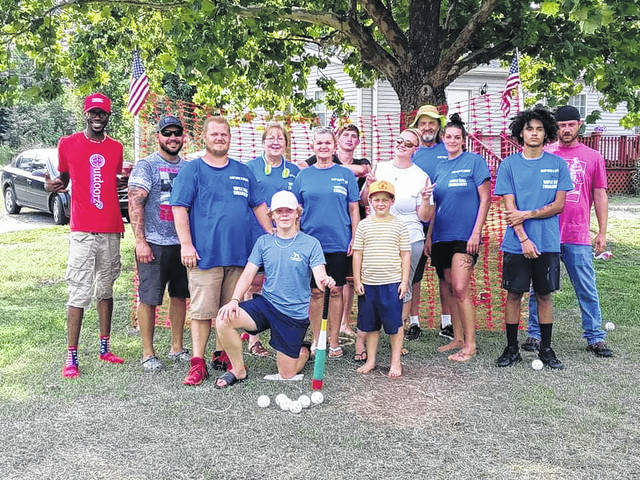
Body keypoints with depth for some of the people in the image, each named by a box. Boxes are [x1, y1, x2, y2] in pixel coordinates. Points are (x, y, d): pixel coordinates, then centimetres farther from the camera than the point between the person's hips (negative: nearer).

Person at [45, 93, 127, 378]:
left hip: (111, 230, 4)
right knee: (79, 293, -6)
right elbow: (63, 179, 10)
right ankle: (72, 356, 1)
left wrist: (126, 181, 3)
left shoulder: (116, 148, 11)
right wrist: (52, 185, -11)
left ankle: (104, 348, 22)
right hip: (82, 230, -4)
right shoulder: (68, 144, 1)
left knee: (105, 290, 12)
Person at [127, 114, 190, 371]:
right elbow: (135, 203, -10)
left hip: (182, 244, 5)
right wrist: (140, 241, -16)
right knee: (149, 298, 0)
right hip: (154, 244, -5)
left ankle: (177, 348, 24)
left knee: (180, 296, 12)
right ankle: (148, 353, 12)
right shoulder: (146, 166, -3)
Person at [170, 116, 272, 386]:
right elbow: (179, 208, -4)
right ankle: (198, 363, 5)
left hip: (239, 253, 4)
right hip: (205, 252, -4)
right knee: (202, 310, -3)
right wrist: (186, 244, -13)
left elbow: (259, 206, 18)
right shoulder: (192, 170, 2)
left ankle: (222, 355, 24)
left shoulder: (243, 171, 16)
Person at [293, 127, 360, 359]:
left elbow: (354, 210, 6)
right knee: (315, 292, 6)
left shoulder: (346, 174, 5)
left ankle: (333, 340, 16)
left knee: (336, 291, 5)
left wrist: (355, 240, -1)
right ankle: (316, 340, 17)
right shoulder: (303, 175, 7)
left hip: (339, 243, -1)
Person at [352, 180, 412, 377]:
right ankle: (370, 360, 24)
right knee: (370, 324, 11)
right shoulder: (364, 225, 5)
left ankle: (396, 362, 15)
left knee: (395, 323, 3)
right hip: (368, 283, 2)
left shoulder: (399, 225, 2)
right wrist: (357, 280, 3)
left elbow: (405, 255, 3)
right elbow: (357, 254, 7)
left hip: (392, 282, -2)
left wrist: (405, 280, -3)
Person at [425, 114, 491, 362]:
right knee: (450, 289, 10)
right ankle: (457, 338, 20)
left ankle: (470, 344, -3)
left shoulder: (475, 161, -2)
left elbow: (485, 198, -5)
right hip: (441, 236, 6)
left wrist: (476, 232, -12)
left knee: (460, 288, -12)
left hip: (465, 235, -6)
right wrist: (429, 235, 13)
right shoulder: (439, 166, 13)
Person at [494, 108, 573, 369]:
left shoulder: (558, 164, 4)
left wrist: (527, 214, -12)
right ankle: (512, 349, 17)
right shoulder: (509, 164, 2)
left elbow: (559, 205, -1)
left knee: (544, 295, 9)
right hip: (516, 243, -1)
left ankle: (546, 349, 21)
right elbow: (510, 207, -4)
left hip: (548, 242, 1)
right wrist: (524, 239, -12)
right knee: (514, 294, 5)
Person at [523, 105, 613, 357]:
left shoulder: (593, 157, 8)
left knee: (587, 290, 5)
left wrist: (602, 232, 6)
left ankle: (595, 337, 16)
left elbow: (600, 195, 10)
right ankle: (535, 335, 17)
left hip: (578, 236, 0)